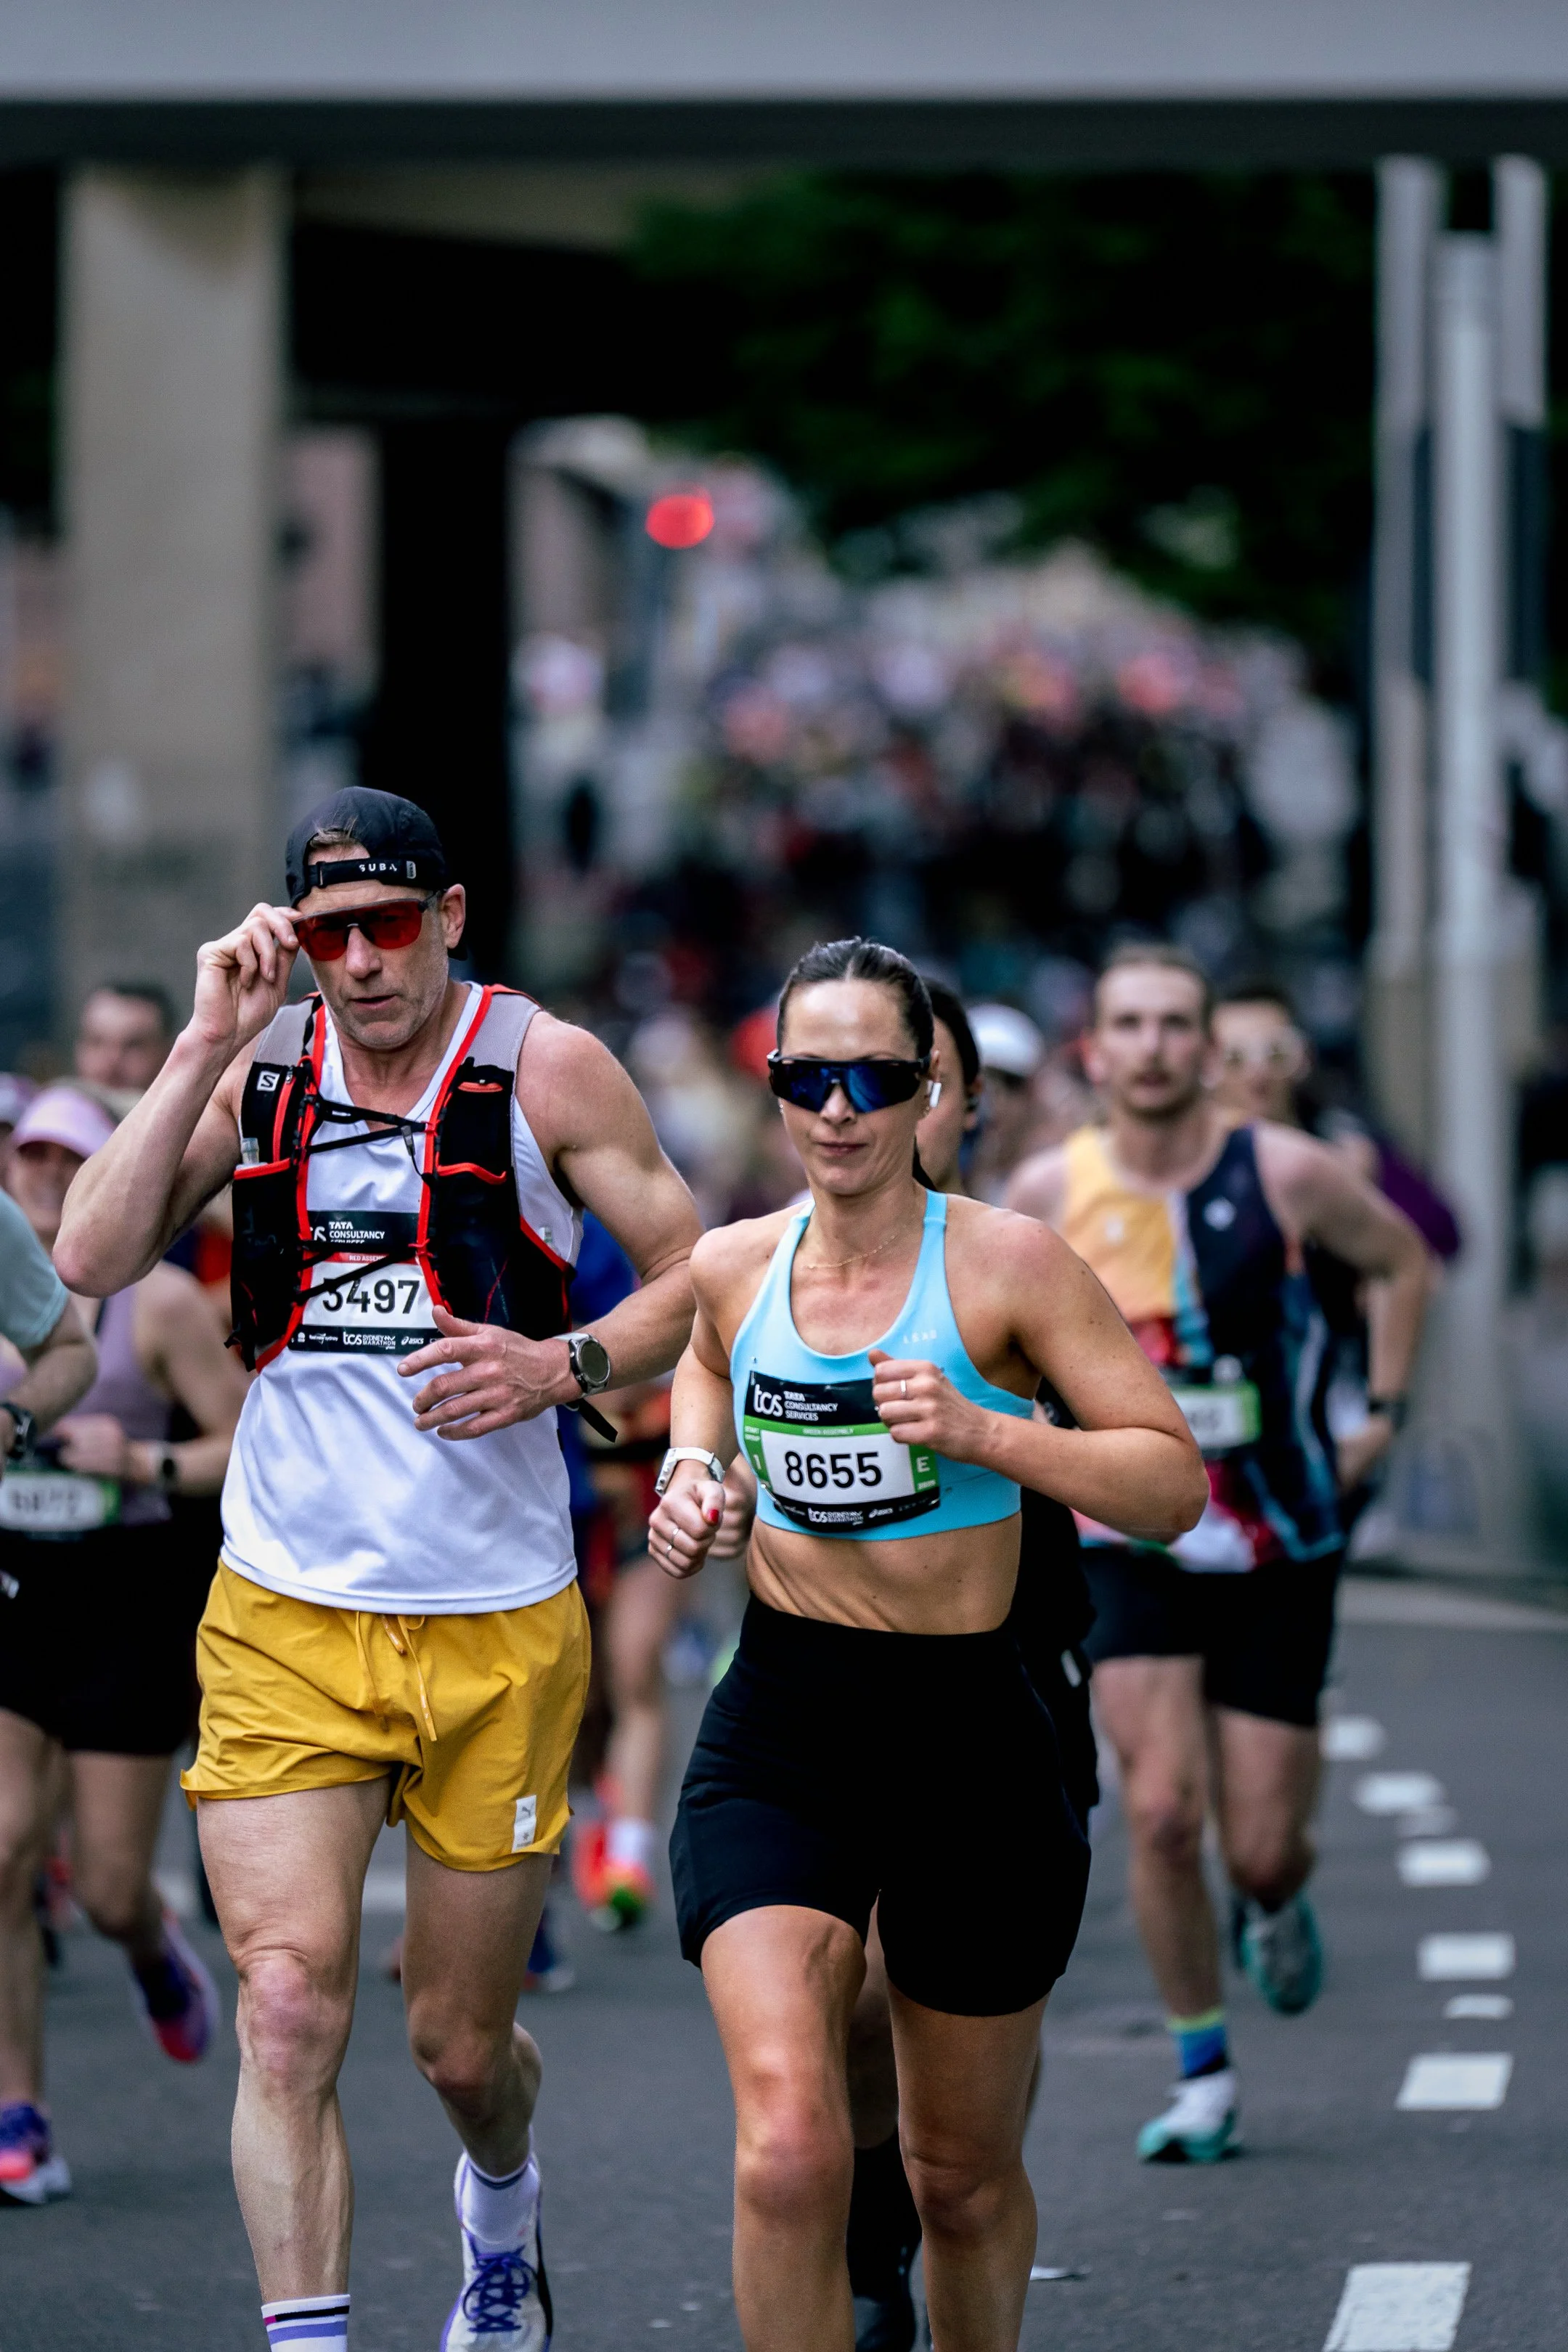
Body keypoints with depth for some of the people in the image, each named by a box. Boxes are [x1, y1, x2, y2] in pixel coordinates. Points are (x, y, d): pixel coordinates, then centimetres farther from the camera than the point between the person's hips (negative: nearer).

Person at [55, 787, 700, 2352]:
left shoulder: (545, 1068, -3)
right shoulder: (257, 1067, 3)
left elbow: (698, 1274, 1)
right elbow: (92, 1260, -7)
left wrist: (563, 1366, -17)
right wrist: (205, 1047, -12)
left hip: (499, 1630, -1)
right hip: (283, 1619, 1)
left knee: (459, 2044, 11)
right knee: (288, 2002, -17)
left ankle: (500, 2212, 45)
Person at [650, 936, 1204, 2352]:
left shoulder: (1007, 1264, -8)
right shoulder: (734, 1268, 3)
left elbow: (1175, 1482, -10)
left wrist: (978, 1429, -23)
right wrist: (692, 1466, 6)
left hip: (972, 1742, -1)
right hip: (777, 1739, 1)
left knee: (963, 2178, 15)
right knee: (790, 2151, -20)